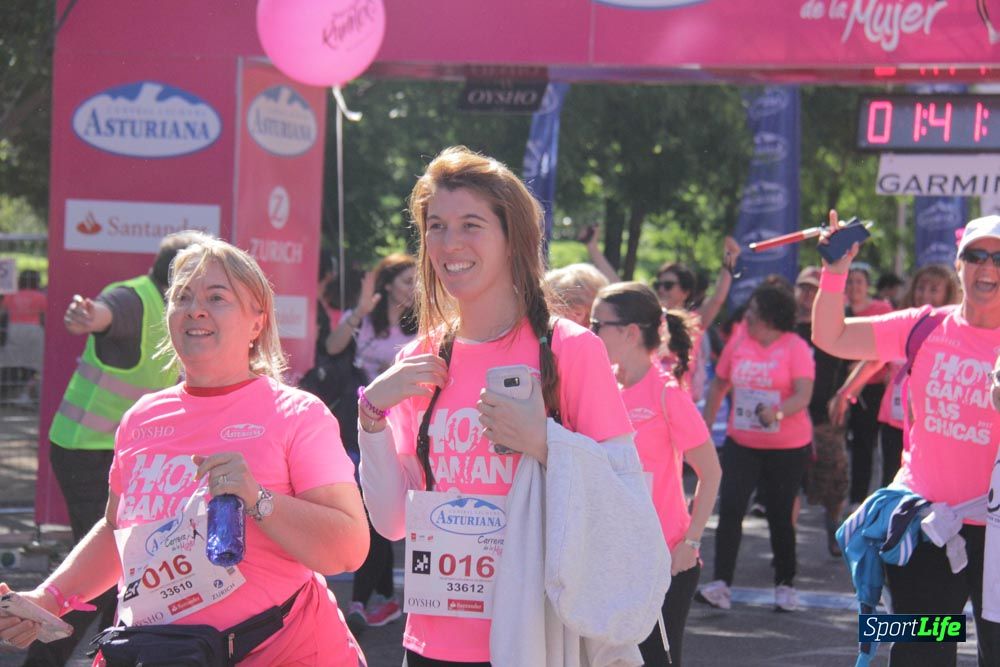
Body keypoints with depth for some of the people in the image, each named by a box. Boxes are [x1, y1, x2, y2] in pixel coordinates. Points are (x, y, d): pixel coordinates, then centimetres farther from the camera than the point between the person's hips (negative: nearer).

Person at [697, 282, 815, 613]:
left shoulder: (795, 347, -9)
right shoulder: (738, 343, 4)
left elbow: (804, 394, -18)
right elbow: (719, 384, 15)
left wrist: (778, 412, -36)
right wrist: (706, 425, 11)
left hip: (788, 448, -3)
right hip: (741, 443, 3)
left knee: (780, 515, 5)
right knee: (730, 508, -11)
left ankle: (785, 585, 22)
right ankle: (720, 585, -15)